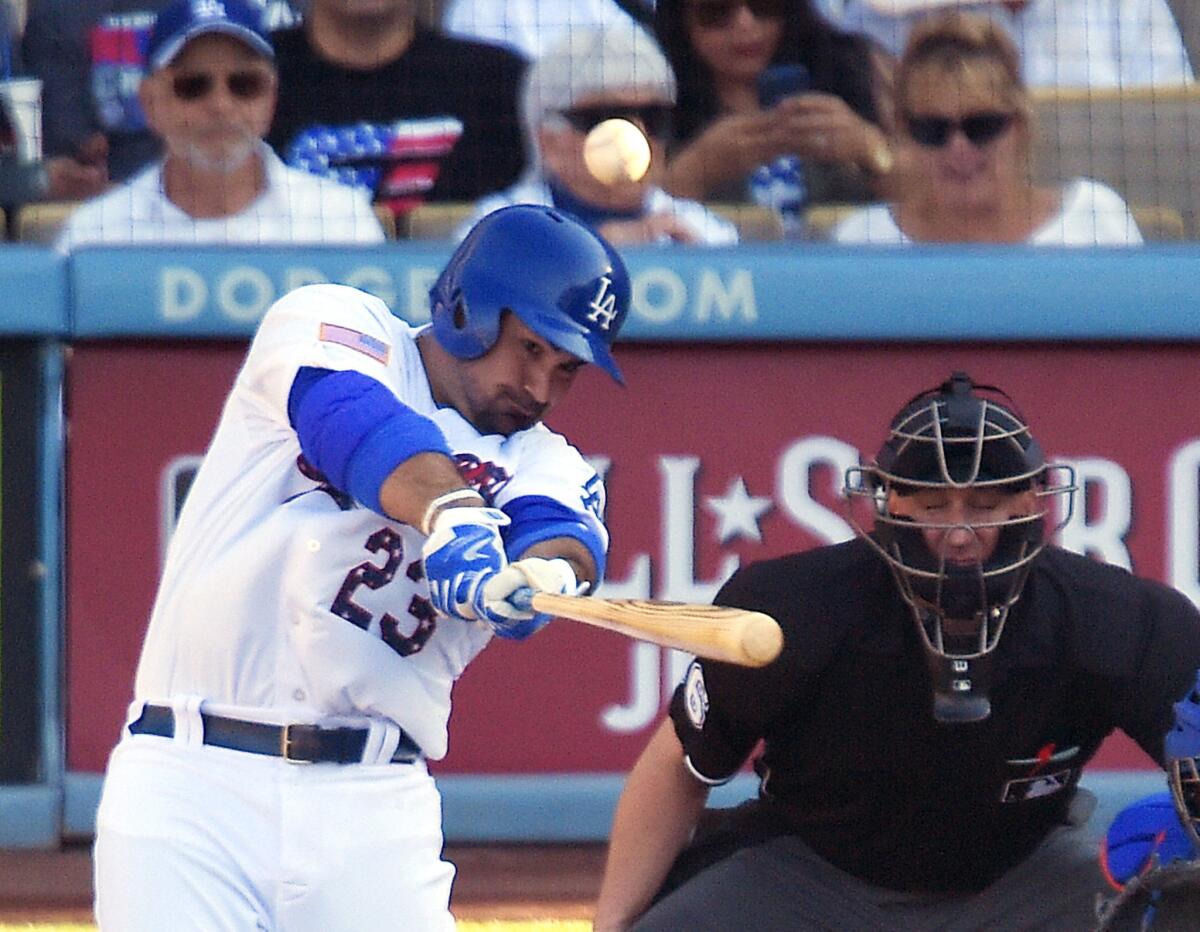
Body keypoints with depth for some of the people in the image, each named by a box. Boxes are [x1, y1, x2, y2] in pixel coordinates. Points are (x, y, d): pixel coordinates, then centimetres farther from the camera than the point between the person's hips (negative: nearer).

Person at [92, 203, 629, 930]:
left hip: (375, 809, 3)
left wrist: (549, 572, -34)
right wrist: (454, 519, -35)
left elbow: (567, 536, -8)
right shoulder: (334, 325, 8)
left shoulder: (541, 464, 14)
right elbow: (353, 417, -15)